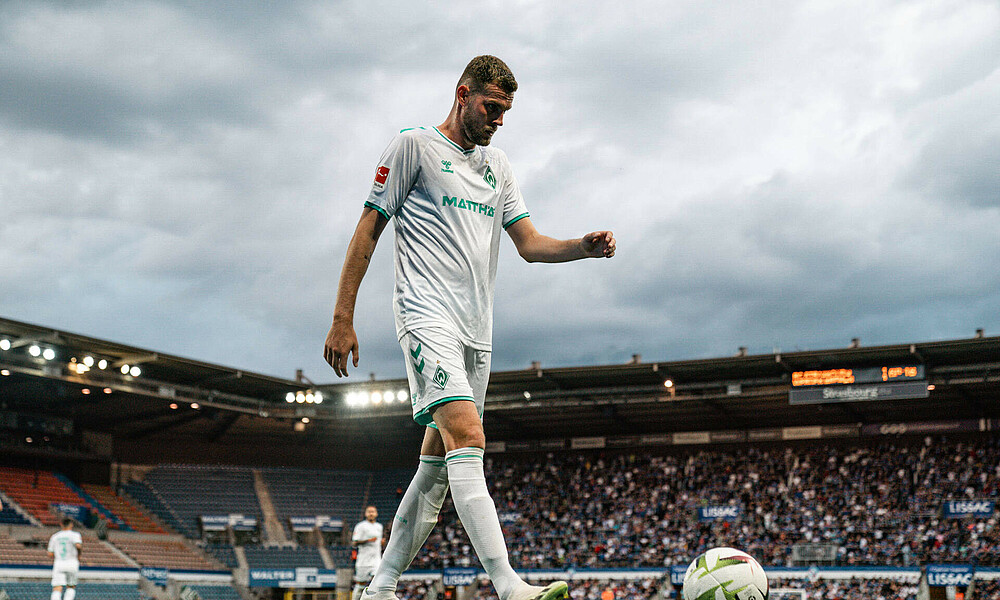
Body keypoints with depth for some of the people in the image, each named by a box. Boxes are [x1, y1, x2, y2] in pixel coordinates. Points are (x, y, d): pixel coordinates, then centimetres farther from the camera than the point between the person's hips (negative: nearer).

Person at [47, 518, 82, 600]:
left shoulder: (54, 536, 12)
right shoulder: (75, 535, 0)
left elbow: (50, 554, 10)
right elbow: (78, 545, -20)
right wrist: (79, 555, 0)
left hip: (58, 563, 1)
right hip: (72, 564, -1)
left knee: (57, 590, -7)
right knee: (71, 588, 18)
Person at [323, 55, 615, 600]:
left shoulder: (496, 165, 21)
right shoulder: (414, 146, 1)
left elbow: (529, 243, 16)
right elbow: (368, 230, -1)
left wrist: (585, 246, -5)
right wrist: (342, 320, -6)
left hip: (476, 330, 8)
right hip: (427, 316, -7)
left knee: (437, 466, 6)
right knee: (468, 439, -22)